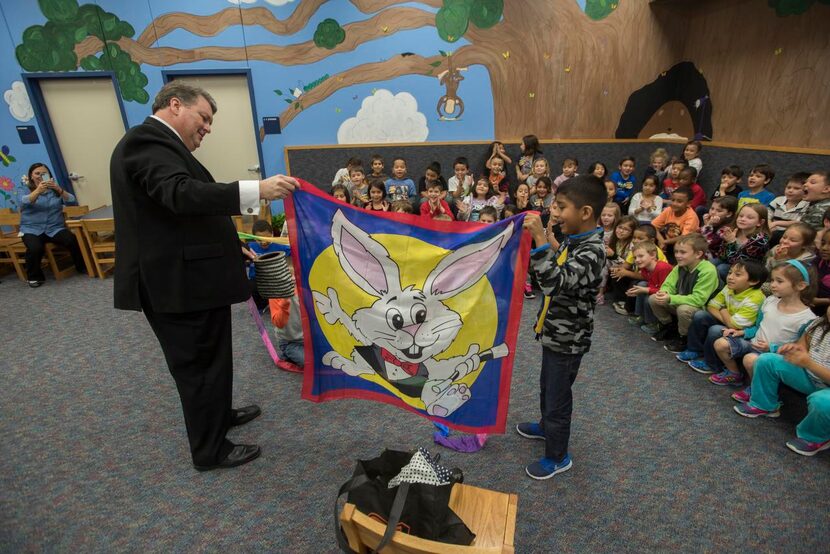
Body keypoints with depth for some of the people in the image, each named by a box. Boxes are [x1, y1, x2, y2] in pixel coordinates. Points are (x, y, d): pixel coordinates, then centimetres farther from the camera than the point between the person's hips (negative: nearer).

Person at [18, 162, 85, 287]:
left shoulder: (55, 191, 13)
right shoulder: (25, 192, 8)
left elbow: (71, 200, -6)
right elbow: (24, 202, -16)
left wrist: (59, 190, -27)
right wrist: (38, 190, -36)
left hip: (55, 228, 1)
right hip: (32, 230, -1)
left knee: (72, 240, -30)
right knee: (35, 248, -32)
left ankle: (82, 267, -8)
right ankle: (34, 277, -7)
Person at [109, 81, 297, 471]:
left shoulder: (155, 143, 19)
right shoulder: (147, 141, -15)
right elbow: (181, 194, -34)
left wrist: (230, 245, 21)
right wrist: (256, 190, -43)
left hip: (184, 276, 11)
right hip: (181, 281, -11)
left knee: (205, 358, 24)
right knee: (201, 363, 3)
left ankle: (218, 414, 45)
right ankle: (210, 450, 21)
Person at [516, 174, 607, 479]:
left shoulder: (592, 251, -27)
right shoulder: (573, 240, 2)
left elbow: (555, 282, -41)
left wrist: (540, 240, -42)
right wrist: (537, 241, 5)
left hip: (568, 339, -9)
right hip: (555, 332, 9)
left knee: (557, 396, 9)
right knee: (547, 387, 27)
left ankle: (558, 456, 30)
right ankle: (547, 427, 52)